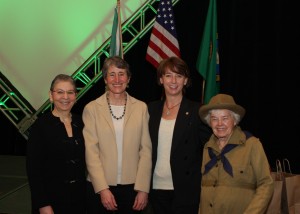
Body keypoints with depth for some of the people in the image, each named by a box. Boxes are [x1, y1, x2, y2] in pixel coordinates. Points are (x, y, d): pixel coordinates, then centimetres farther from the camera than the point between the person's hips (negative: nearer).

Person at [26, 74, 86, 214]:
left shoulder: (80, 123, 4)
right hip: (52, 197, -4)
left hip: (79, 196, 4)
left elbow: (84, 160, 11)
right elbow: (33, 169, -12)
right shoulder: (41, 125, -10)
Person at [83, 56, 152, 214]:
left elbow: (146, 150, 2)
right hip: (100, 188, -1)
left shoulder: (141, 108, 4)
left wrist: (143, 189, -4)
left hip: (132, 186, 1)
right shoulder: (91, 109, -1)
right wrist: (103, 189, -11)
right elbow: (91, 152, -5)